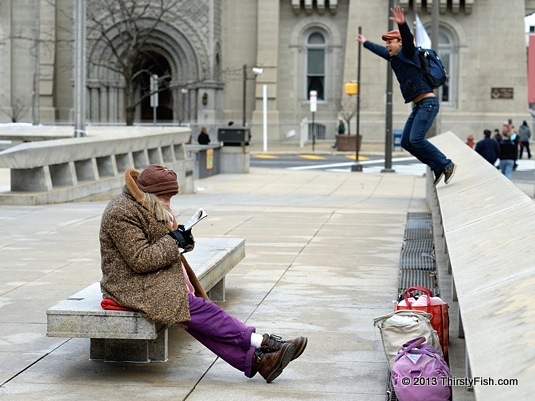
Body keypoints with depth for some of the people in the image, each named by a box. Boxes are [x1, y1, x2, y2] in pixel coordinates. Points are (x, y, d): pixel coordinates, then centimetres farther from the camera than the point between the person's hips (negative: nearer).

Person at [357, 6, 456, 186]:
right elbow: (380, 50, 37)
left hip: (428, 103, -10)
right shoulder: (393, 57, 17)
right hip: (418, 105, 10)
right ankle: (438, 168, 8)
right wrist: (365, 42, 51)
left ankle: (447, 165, -10)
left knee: (416, 139, -20)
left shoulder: (408, 54, -7)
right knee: (406, 142, 4)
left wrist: (402, 24, -46)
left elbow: (408, 39, -29)